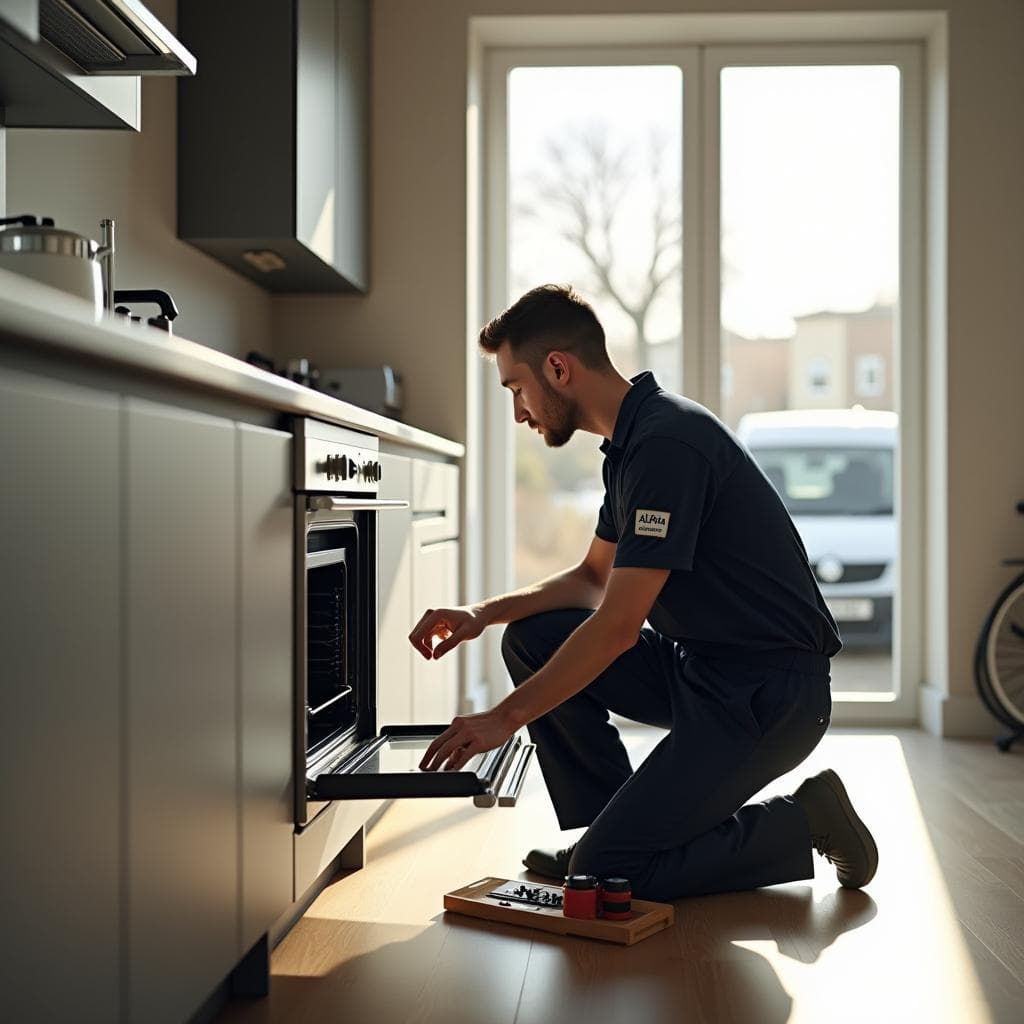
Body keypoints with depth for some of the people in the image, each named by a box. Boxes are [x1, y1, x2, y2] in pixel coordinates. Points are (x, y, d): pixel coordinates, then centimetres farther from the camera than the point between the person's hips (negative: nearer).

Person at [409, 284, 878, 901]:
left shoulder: (667, 443, -22)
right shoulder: (631, 441, 10)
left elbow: (618, 624, -23)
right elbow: (595, 577, 20)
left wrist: (506, 717, -16)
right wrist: (484, 614, 6)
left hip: (770, 693, -10)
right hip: (698, 667, 10)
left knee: (606, 873, -11)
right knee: (533, 639, 2)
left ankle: (802, 825, 4)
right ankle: (610, 829, 10)